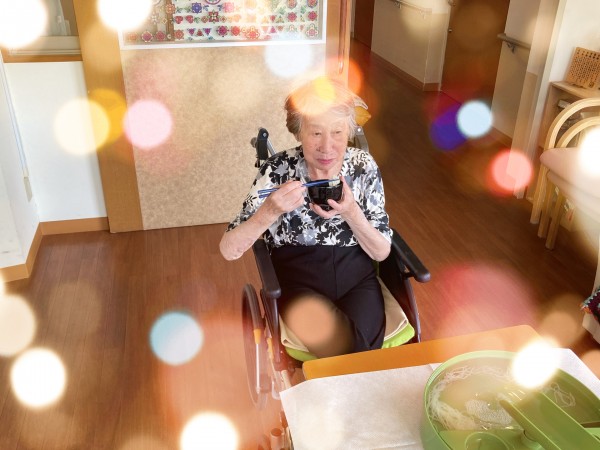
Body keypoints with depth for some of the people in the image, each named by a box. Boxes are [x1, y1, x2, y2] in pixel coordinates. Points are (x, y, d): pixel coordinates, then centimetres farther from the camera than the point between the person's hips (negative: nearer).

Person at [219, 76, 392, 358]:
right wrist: (271, 211, -31)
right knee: (346, 348, -27)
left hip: (356, 280, 2)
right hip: (299, 282, -1)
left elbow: (382, 252, -3)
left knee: (361, 349, -25)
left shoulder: (364, 166, -5)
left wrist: (352, 213, -22)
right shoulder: (278, 170, -11)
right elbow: (228, 250, -14)